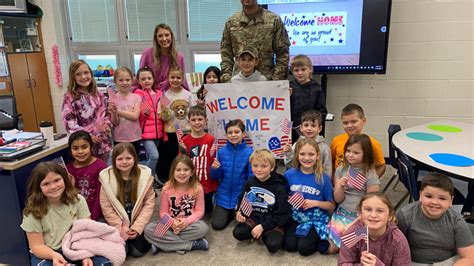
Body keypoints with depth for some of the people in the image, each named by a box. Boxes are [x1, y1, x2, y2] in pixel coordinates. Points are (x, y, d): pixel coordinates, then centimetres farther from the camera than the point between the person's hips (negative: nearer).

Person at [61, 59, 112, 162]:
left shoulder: (98, 95, 7)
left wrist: (107, 124, -9)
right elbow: (69, 123, -11)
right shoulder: (69, 97, -6)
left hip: (103, 142, 4)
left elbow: (106, 113, 12)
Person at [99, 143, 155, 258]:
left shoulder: (145, 175, -10)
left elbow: (149, 204, -7)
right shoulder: (107, 177, -10)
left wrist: (137, 227, -13)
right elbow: (106, 207, -8)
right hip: (117, 224, 0)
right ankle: (123, 235, 16)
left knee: (138, 251, -11)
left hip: (138, 223, 0)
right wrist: (121, 227, -13)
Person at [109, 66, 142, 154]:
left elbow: (135, 116, -14)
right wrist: (113, 113, -26)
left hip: (135, 137, 1)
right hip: (119, 138, -1)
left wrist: (117, 111, -21)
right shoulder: (113, 98, -3)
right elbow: (115, 122, -6)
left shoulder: (136, 97, -1)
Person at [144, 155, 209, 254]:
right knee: (149, 229, -26)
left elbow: (199, 211, -8)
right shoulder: (167, 189, -6)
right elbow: (163, 212, -3)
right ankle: (192, 244, -27)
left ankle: (163, 243, -25)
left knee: (203, 228, -34)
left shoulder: (197, 188, -9)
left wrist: (187, 221, -26)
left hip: (190, 223, -1)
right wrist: (172, 222, -24)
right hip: (171, 224, 1)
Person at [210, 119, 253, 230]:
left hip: (241, 196, -2)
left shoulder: (249, 152, -12)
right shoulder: (222, 151, -5)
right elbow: (216, 177, 0)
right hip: (224, 196, 2)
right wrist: (215, 169, -21)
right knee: (217, 225, 0)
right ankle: (229, 212, 28)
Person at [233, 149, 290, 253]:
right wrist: (239, 214, -9)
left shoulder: (279, 187, -13)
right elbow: (241, 202, 13)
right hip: (254, 217, 4)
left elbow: (282, 215, -12)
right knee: (238, 233, -20)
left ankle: (264, 235, 4)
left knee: (273, 245, -28)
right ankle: (263, 234, 1)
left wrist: (262, 226, -17)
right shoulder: (249, 183, 0)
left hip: (274, 222, -4)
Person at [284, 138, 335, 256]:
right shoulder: (289, 174, -6)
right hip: (295, 218, 2)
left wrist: (316, 203, -18)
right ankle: (301, 235, 13)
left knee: (304, 248, -18)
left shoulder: (323, 178, -11)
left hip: (316, 219, -2)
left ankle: (319, 239, 11)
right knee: (290, 246, -16)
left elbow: (332, 205, -2)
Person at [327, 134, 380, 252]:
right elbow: (338, 199, 1)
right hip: (342, 213, 2)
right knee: (331, 247, -14)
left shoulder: (371, 175, -9)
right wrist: (340, 187, -19)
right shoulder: (341, 170, 1)